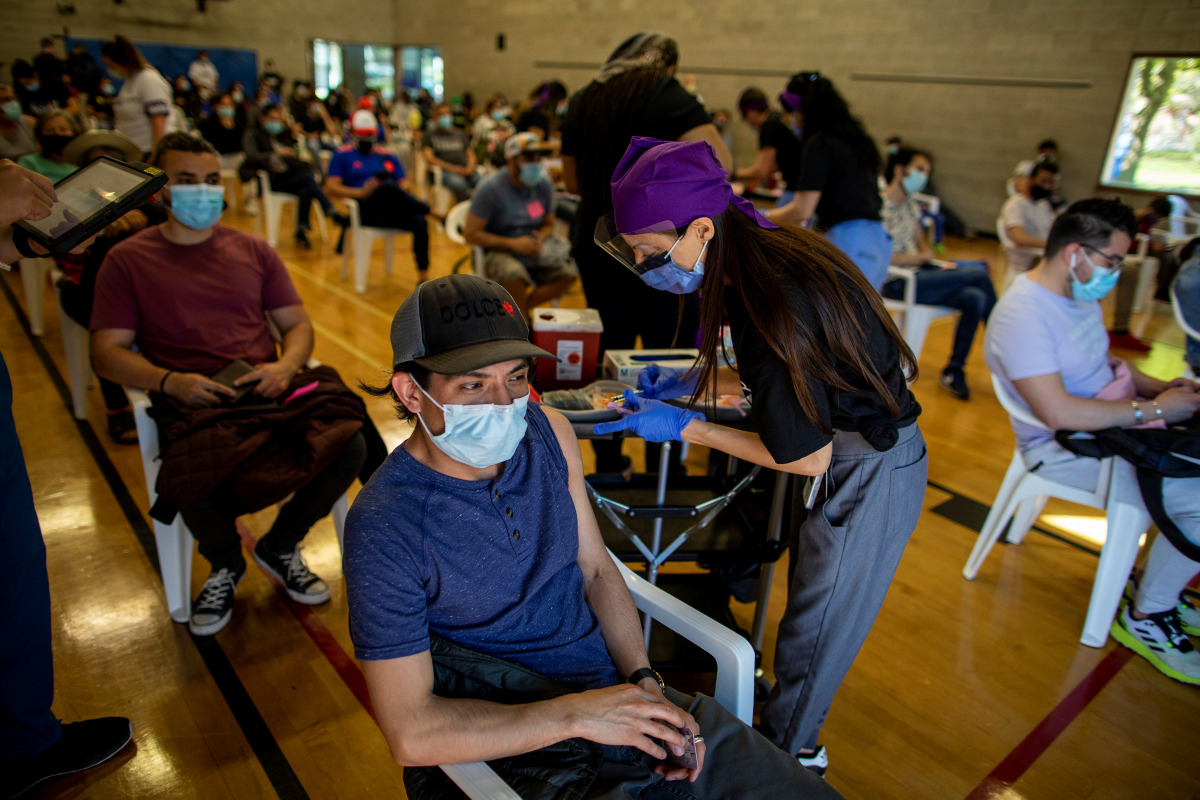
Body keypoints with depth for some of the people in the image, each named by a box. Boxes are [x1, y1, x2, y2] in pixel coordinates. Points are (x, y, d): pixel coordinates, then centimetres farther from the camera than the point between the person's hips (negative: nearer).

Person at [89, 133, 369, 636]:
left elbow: (298, 323, 16)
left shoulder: (252, 251, 19)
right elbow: (107, 353, 4)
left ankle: (279, 547, 6)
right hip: (193, 403, -2)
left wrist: (285, 366, -7)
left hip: (268, 390, 3)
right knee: (191, 481, -35)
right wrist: (170, 382, -16)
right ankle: (225, 565, 5)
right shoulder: (128, 260, 10)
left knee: (351, 446, -24)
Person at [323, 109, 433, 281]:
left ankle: (423, 275, -24)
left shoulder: (388, 156, 24)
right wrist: (360, 192, -15)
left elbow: (404, 185, 17)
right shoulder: (342, 155, 13)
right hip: (365, 212, -3)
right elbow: (330, 188, 2)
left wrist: (399, 193, -9)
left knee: (419, 221, -29)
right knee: (388, 185, -35)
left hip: (391, 211, 4)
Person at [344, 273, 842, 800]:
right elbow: (411, 733, -19)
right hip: (523, 753, -4)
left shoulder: (548, 432, -4)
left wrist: (644, 681, -6)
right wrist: (578, 715, -22)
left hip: (616, 690, 5)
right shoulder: (384, 524, -20)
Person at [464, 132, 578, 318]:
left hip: (533, 253, 5)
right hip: (499, 252, -5)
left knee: (568, 273, -21)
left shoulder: (544, 186, 2)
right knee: (514, 275, -38)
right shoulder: (490, 188, -12)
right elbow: (471, 234, -13)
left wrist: (540, 239, -10)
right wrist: (513, 243, -21)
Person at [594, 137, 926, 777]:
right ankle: (795, 737, 45)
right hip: (857, 446, 9)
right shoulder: (766, 253, -5)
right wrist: (691, 382, 5)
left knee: (815, 625, 10)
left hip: (870, 472, -9)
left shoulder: (771, 306, -33)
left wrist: (686, 427, -17)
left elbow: (804, 458, -23)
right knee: (809, 598, 22)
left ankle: (786, 753, 35)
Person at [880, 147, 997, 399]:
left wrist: (936, 260, 2)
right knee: (980, 276, -17)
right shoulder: (880, 206, -12)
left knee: (974, 298, -18)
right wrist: (921, 257, -7)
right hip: (895, 284, -8)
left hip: (916, 275, 8)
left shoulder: (911, 206, 16)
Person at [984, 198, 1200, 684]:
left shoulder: (1080, 294, 9)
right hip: (1066, 447, -10)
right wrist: (1152, 409, -21)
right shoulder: (1022, 315, -23)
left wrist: (1159, 386, 5)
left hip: (1115, 423, 10)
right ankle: (1145, 620, 2)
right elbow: (1058, 413, -30)